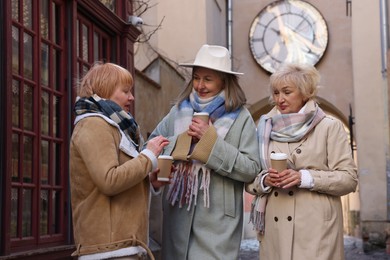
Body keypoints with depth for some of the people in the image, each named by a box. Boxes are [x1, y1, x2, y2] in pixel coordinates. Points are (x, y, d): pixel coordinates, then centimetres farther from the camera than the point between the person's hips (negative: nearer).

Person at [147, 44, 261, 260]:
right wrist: (183, 140, -9)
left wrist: (211, 141, -13)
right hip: (178, 214, 4)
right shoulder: (179, 111, 9)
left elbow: (252, 169, -8)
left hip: (217, 218, -3)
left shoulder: (240, 117, -2)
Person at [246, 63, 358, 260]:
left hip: (315, 228, -3)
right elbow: (248, 179, 13)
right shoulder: (266, 129, 12)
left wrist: (305, 178, -16)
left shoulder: (329, 127, 1)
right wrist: (264, 180, -9)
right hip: (274, 229, 3)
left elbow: (349, 178, -3)